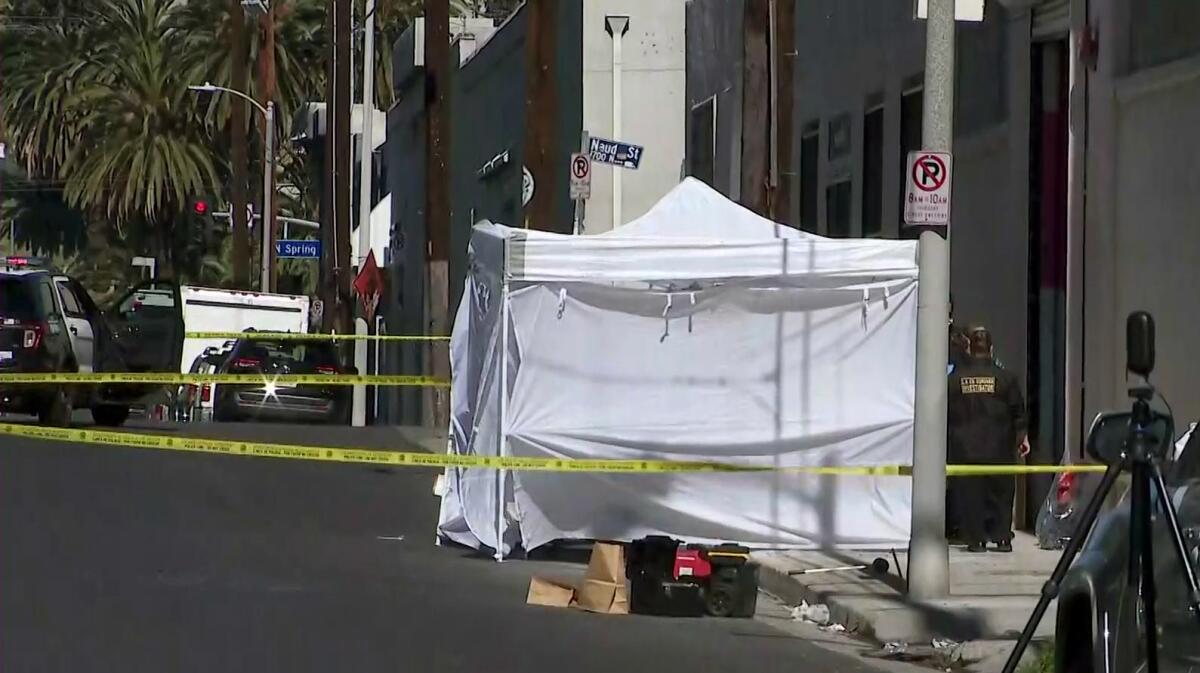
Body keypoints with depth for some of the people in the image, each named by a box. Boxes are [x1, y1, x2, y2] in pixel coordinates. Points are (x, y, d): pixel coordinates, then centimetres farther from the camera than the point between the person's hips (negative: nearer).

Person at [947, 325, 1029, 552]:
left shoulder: (955, 379, -2)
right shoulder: (1005, 377, -1)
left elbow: (945, 414, 3)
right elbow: (1018, 412, 3)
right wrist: (1022, 436, 14)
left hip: (965, 448, 0)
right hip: (998, 448, 0)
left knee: (970, 493, 3)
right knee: (1000, 492, 8)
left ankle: (975, 538, 2)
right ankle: (1002, 537, 6)